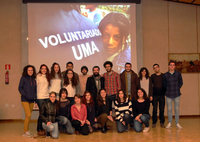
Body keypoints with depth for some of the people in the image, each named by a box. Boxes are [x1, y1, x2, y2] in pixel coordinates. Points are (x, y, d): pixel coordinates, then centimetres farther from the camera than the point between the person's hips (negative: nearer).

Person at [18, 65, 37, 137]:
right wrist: (25, 95, -14)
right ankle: (25, 132, -3)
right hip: (25, 100, -5)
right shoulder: (23, 78, -1)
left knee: (28, 116, 8)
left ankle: (26, 131, 15)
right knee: (28, 115, -13)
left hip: (32, 100, 5)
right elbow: (20, 88, -3)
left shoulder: (33, 79, 13)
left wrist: (35, 97, 8)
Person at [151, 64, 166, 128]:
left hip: (162, 95, 0)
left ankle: (162, 122, 12)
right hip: (154, 95, 0)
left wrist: (165, 93, -1)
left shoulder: (163, 76, 5)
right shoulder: (152, 76, 6)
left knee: (162, 109, 3)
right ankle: (154, 122, 9)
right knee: (154, 109, 0)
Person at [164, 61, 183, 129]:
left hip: (176, 94, 0)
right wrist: (168, 90, 2)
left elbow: (181, 83, 8)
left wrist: (177, 89, 3)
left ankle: (177, 123, 14)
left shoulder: (178, 73, 2)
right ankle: (169, 123, 14)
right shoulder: (165, 75, 3)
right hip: (169, 95, 0)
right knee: (169, 109, 4)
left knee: (177, 109, 3)